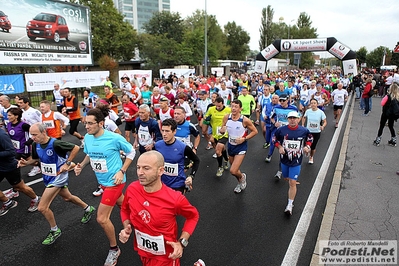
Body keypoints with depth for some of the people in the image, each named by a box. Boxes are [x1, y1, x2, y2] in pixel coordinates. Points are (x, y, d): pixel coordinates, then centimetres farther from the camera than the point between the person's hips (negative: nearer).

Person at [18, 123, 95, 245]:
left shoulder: (55, 144, -28)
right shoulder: (36, 145, -5)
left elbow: (76, 148, -21)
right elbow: (36, 158, 12)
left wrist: (67, 163, -21)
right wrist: (26, 162, -8)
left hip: (58, 177, -8)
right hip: (48, 177, 8)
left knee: (42, 207, -8)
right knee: (68, 197, 25)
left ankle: (55, 231, 17)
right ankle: (88, 209, 48)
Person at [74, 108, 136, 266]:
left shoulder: (114, 138, -24)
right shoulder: (87, 138, -5)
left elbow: (131, 152, -10)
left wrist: (122, 171, -17)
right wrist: (81, 165, -5)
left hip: (114, 181, -7)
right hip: (103, 181, 7)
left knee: (101, 218, -7)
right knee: (121, 204, 27)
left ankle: (114, 249, 17)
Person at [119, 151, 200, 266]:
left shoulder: (174, 198, -28)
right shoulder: (132, 189, -17)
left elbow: (193, 216, -8)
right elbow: (125, 210, 6)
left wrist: (181, 243, -16)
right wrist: (127, 228, -11)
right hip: (142, 252, 4)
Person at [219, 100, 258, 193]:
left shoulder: (245, 120, -21)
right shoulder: (226, 117, -10)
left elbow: (255, 131, -9)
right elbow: (222, 130, 4)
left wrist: (244, 139, -19)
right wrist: (222, 130, -20)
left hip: (241, 147, -5)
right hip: (230, 145, 5)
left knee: (233, 171, -14)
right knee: (234, 169, 21)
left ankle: (242, 177, 22)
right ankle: (240, 183, 50)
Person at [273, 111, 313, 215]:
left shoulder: (304, 131, -8)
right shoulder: (281, 130, -10)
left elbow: (310, 138, 12)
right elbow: (274, 139, 5)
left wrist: (307, 146, -6)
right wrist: (279, 147, -11)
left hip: (296, 161, -2)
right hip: (284, 159, 2)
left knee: (292, 183, -6)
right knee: (287, 178, 21)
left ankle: (290, 205, 5)